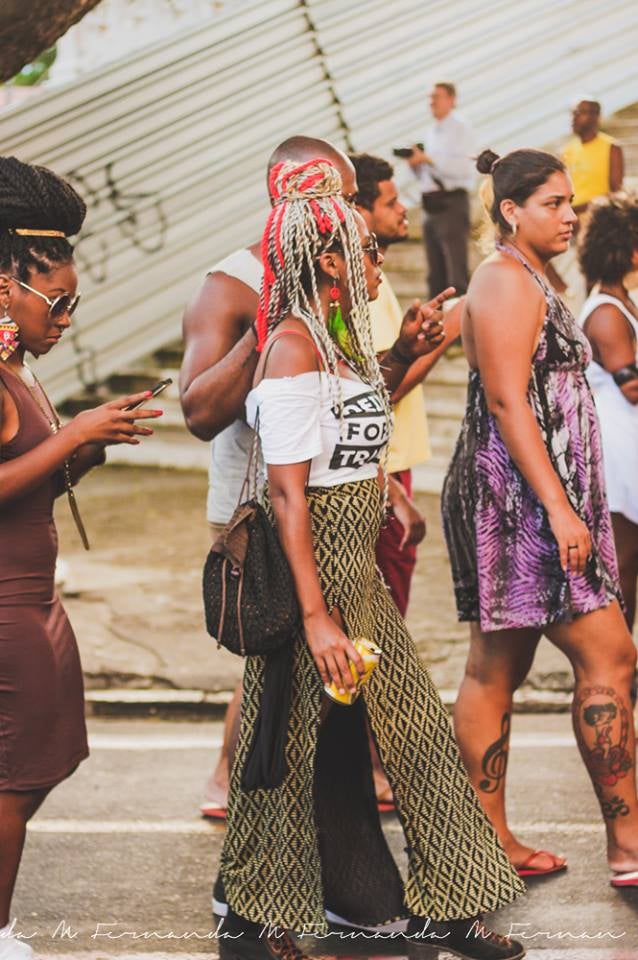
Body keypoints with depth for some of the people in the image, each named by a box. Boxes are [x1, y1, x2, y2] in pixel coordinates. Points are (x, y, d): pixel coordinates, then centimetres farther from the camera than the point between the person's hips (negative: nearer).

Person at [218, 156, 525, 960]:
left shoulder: (340, 335, 10)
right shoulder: (294, 347, -18)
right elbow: (286, 492, -22)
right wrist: (315, 615, -24)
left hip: (358, 562, 9)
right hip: (314, 565, -9)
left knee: (409, 724, 12)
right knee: (302, 746, 2)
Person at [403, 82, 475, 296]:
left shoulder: (460, 128, -3)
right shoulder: (431, 133, 20)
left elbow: (462, 168, -16)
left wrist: (427, 159, -16)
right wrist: (415, 162, 4)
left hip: (451, 203, -8)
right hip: (430, 204, 8)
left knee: (456, 270, -12)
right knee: (435, 273, 10)